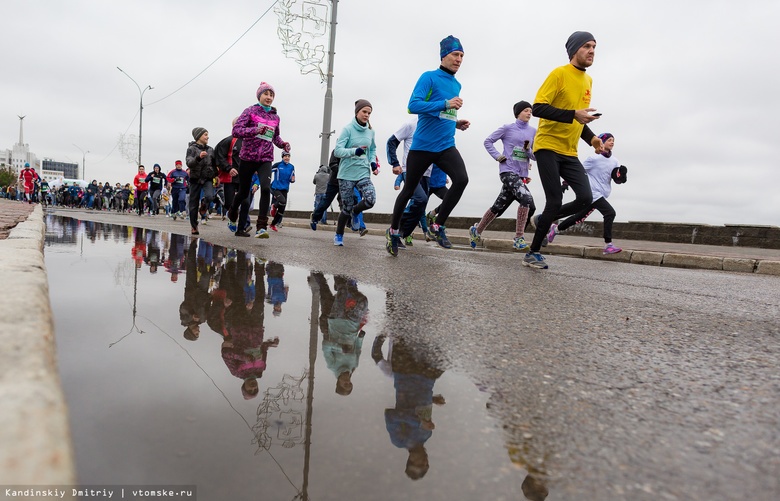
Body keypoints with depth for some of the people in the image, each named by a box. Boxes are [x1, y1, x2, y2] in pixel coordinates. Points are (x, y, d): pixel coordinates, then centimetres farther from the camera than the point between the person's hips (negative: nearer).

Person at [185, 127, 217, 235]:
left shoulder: (210, 149, 10)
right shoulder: (191, 149, -1)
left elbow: (215, 164, 18)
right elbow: (189, 163, -15)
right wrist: (198, 157, -31)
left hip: (207, 179, 2)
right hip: (195, 179, -2)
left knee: (210, 196, -26)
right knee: (193, 203, 2)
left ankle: (203, 206, 10)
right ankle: (194, 227, 13)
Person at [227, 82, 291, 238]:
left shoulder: (275, 117, 12)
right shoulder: (251, 111, -1)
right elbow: (236, 130, -11)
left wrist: (282, 144, 7)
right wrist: (256, 130, -26)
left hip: (265, 159, 2)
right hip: (248, 157, -2)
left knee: (266, 188, -23)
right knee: (244, 192, 10)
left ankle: (261, 228, -23)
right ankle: (232, 215, 42)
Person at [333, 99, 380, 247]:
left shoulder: (370, 131, 8)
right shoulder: (347, 129, -6)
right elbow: (338, 150, -13)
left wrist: (373, 162, 5)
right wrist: (355, 151, -28)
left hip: (363, 173, 3)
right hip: (346, 174, -3)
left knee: (371, 200, -21)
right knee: (347, 207, 1)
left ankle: (355, 212, 14)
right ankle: (339, 235, 25)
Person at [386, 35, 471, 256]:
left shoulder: (457, 85, 15)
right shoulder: (429, 77, -6)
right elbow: (413, 105, -20)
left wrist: (456, 123, 8)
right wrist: (446, 104, -24)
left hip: (446, 146, 5)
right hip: (422, 146, -5)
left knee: (462, 179, -20)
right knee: (409, 190, 6)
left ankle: (439, 225, -5)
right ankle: (394, 231, 28)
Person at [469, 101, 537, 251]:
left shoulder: (533, 132, 10)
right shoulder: (507, 128, -1)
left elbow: (535, 156, 12)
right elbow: (488, 141, 5)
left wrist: (528, 150, -8)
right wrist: (497, 156, -6)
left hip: (522, 174, 5)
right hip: (508, 171, -5)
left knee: (499, 206, 12)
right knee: (526, 198, -25)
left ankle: (476, 230, 30)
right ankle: (519, 238, -19)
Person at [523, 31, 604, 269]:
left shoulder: (588, 80, 17)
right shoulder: (559, 73, -7)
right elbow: (538, 108, -17)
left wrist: (590, 137, 9)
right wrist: (574, 115, -25)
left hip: (569, 152, 7)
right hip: (548, 147, -7)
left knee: (585, 198, -9)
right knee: (555, 202, -11)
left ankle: (544, 219, 17)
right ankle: (533, 253, 4)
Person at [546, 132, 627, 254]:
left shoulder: (614, 161, 9)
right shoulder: (594, 158, -8)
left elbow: (618, 180, 9)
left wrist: (620, 176, -12)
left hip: (602, 195, 7)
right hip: (593, 193, -7)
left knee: (579, 217, 12)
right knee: (610, 213, -21)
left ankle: (556, 229, 29)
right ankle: (608, 245, -20)